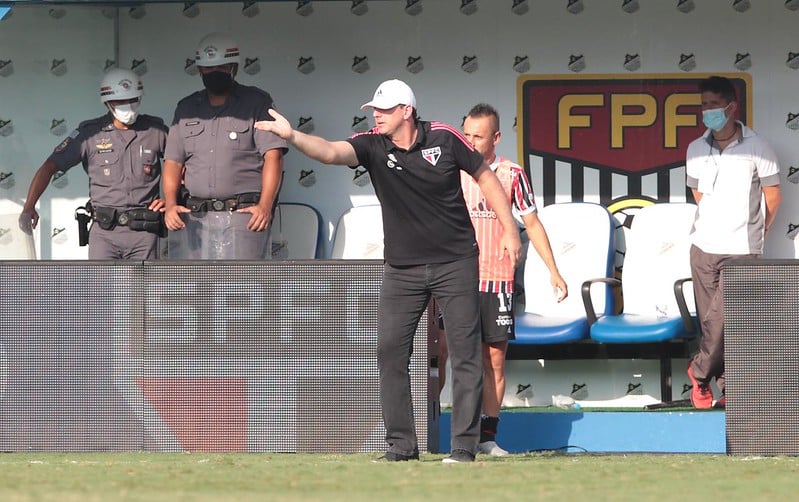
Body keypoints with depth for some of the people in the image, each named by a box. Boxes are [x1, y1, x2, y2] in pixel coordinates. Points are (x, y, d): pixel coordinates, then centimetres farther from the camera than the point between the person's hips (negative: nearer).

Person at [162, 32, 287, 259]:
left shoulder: (257, 102, 5)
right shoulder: (186, 108, 18)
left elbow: (273, 156, -4)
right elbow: (173, 161, 15)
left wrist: (265, 205, -16)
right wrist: (171, 204, -2)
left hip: (243, 215, -5)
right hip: (195, 217, 5)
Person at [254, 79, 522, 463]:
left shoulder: (444, 139, -7)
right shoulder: (373, 146, -6)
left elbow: (484, 176, 5)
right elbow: (331, 151, -24)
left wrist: (509, 229, 4)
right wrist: (291, 136, -43)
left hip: (455, 262, -2)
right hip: (402, 268, 2)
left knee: (465, 351, -3)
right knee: (390, 351, -4)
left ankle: (464, 445, 2)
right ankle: (401, 444, 3)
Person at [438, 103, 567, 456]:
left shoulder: (511, 174, 3)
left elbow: (532, 223, 10)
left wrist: (553, 271, 7)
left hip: (497, 280, 1)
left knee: (494, 357, 2)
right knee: (439, 351, -8)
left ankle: (488, 436, 7)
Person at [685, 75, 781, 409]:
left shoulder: (756, 148, -5)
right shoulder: (696, 150, 6)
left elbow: (772, 196, 4)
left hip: (741, 249, -4)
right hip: (704, 245, 4)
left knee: (722, 316, -14)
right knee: (711, 319, 3)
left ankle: (701, 371, 4)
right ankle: (726, 383, 11)